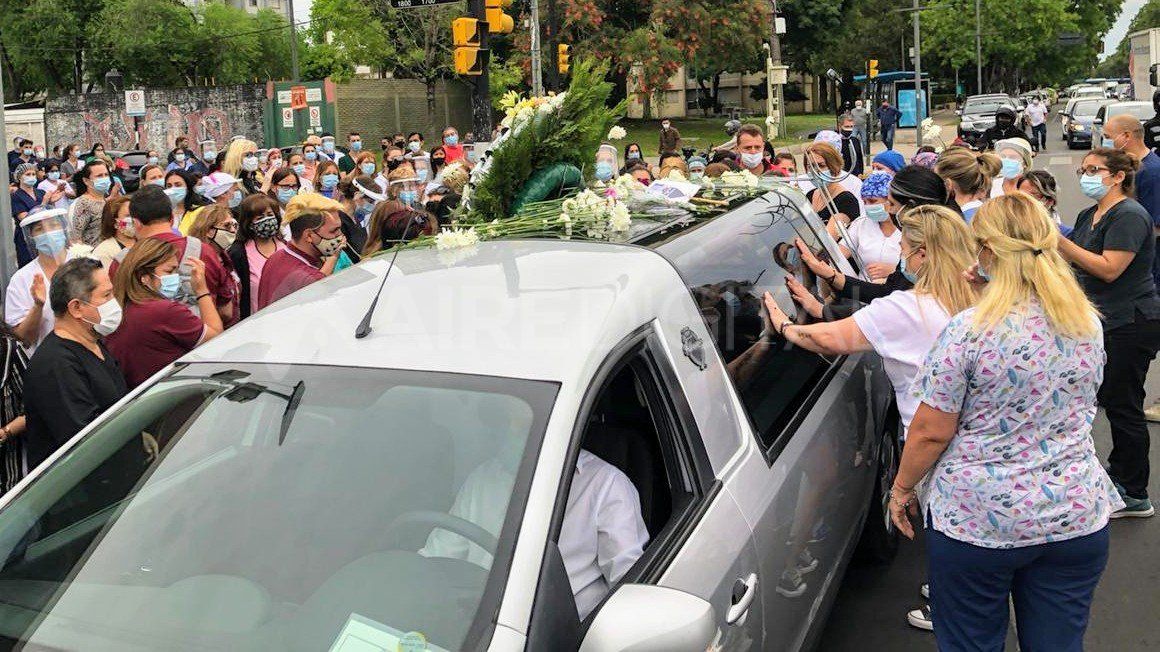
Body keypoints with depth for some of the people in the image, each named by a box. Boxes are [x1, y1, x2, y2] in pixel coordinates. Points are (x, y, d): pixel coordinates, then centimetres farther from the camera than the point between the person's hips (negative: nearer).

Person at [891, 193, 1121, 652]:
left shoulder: (969, 331, -18)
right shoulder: (1089, 326, 0)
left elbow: (931, 431, -14)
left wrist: (902, 487, 3)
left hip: (976, 520, -5)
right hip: (1077, 519, 5)